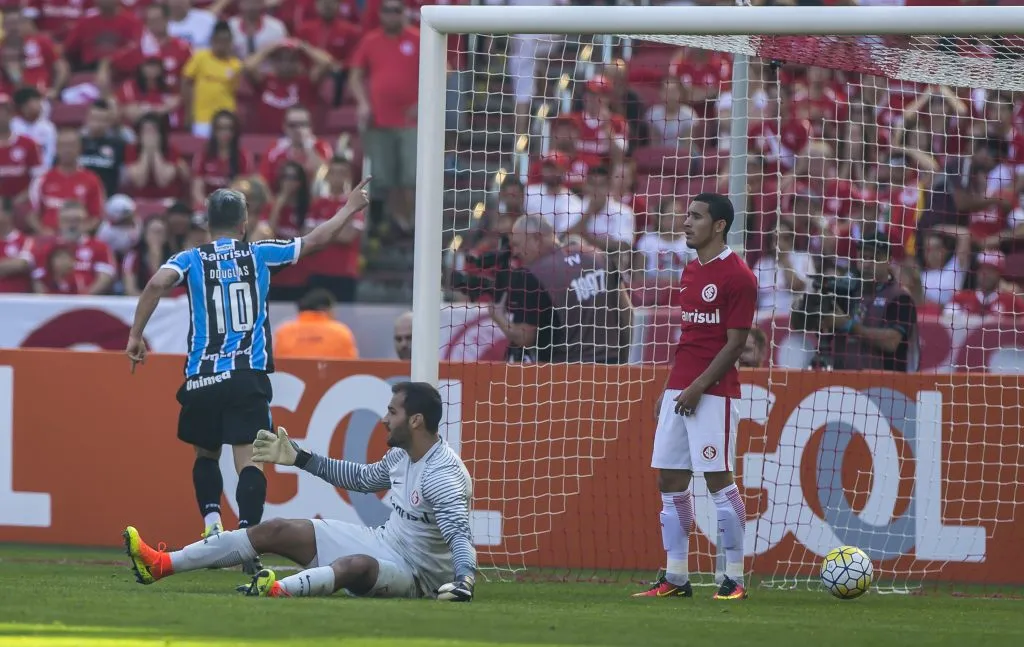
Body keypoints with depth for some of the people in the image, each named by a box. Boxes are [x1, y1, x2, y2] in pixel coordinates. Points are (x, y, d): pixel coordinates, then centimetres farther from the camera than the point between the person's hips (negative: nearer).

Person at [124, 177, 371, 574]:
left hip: (202, 378, 1)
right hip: (249, 377, -1)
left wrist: (135, 336, -10)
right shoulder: (260, 254, 8)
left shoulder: (191, 259, 6)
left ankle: (212, 523, 3)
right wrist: (349, 208, 31)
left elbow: (157, 283, -13)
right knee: (247, 458, -10)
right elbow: (316, 241, 15)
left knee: (205, 454, 22)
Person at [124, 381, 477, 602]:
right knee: (275, 530, 2)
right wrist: (299, 458, 24)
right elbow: (363, 477, 24)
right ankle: (162, 564, -2)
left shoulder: (442, 476, -22)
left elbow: (460, 534, -33)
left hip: (411, 573, -9)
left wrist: (464, 579, -53)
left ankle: (279, 590, -73)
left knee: (358, 565, -44)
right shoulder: (402, 455, 6)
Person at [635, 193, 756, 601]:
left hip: (713, 393, -9)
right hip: (680, 391, 9)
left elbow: (735, 343, -12)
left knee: (718, 479, -8)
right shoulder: (690, 272, 16)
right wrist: (668, 389, 17)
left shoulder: (737, 275, -9)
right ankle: (675, 578, 11)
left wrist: (698, 387, -17)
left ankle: (734, 579, -3)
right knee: (670, 480, 6)